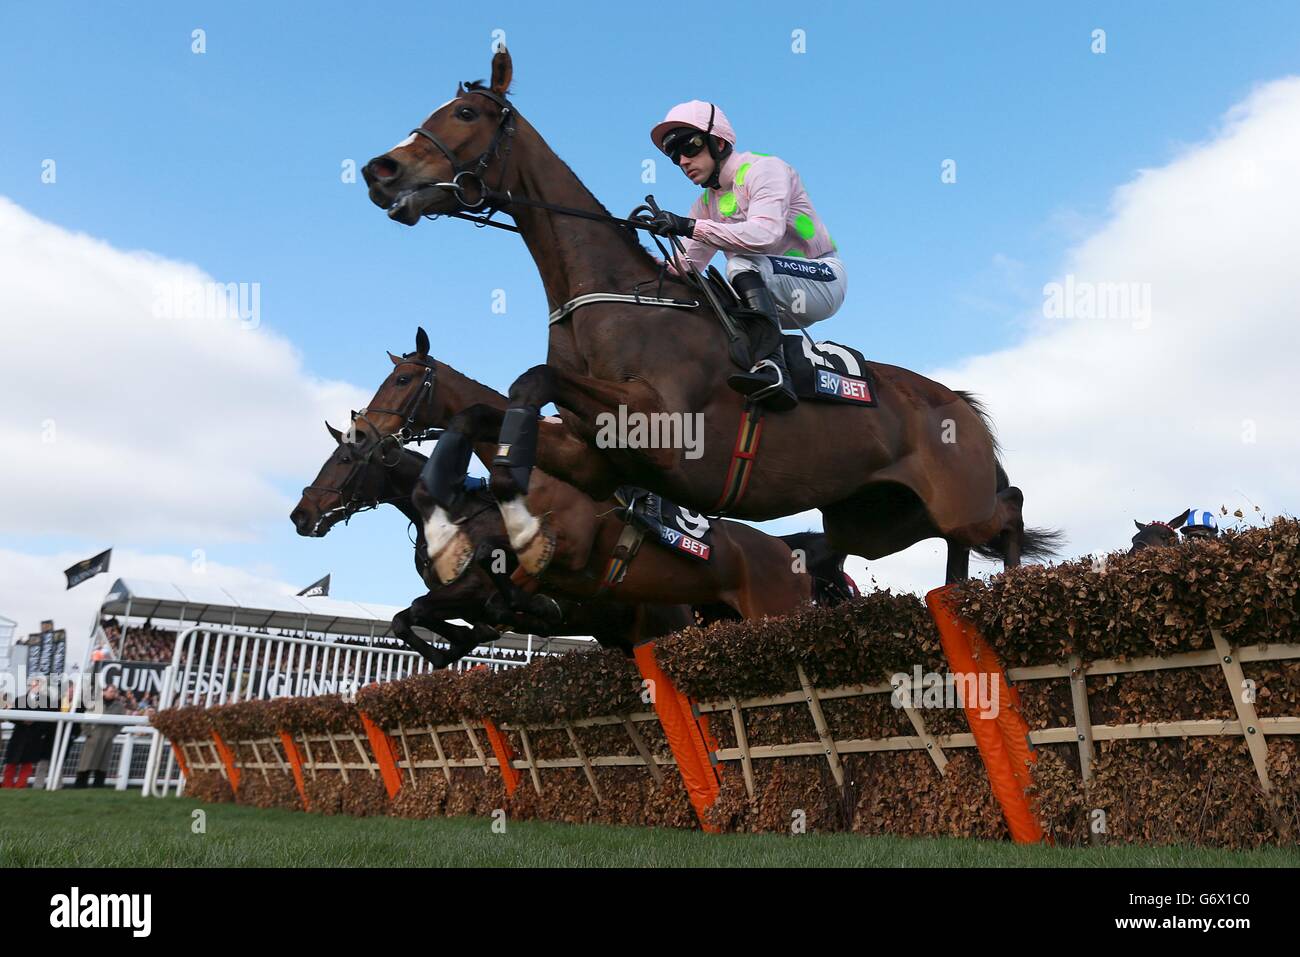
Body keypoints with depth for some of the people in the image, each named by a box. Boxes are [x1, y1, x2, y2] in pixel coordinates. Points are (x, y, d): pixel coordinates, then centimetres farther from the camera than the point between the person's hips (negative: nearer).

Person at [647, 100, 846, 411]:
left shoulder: (764, 168, -11)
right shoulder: (706, 204, 13)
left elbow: (765, 232, -30)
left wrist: (691, 227, -34)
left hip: (822, 279, -8)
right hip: (776, 300, 8)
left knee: (741, 262, -34)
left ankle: (773, 366, -46)